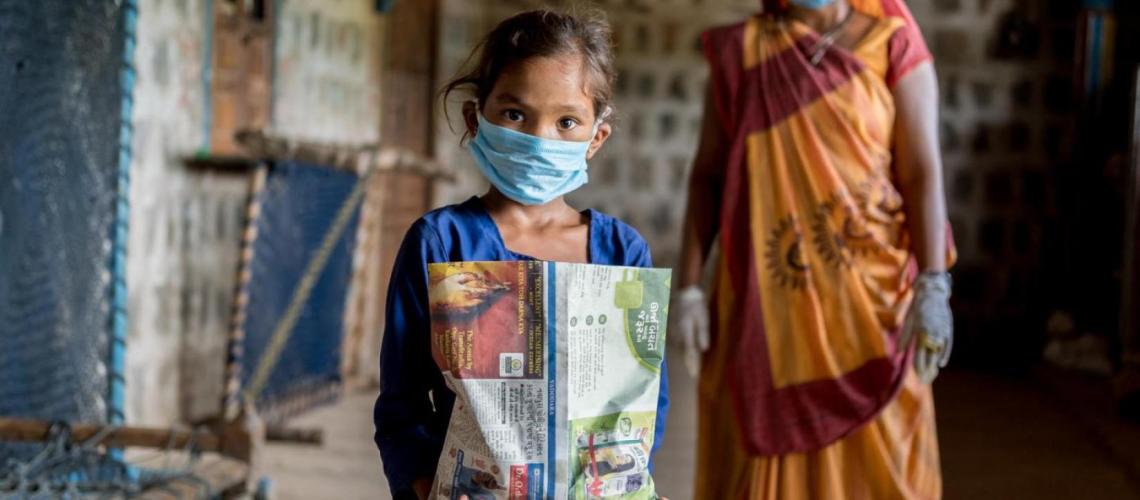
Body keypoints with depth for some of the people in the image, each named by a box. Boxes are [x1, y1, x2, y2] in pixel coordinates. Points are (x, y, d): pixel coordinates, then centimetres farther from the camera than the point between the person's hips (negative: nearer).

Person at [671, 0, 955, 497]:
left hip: (868, 292, -1)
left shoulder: (891, 45, 0)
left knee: (873, 457, 2)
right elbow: (708, 173, 4)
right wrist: (689, 287, -1)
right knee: (764, 455, 7)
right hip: (765, 297, 2)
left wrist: (933, 287, -16)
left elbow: (922, 172, -7)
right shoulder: (738, 51, 5)